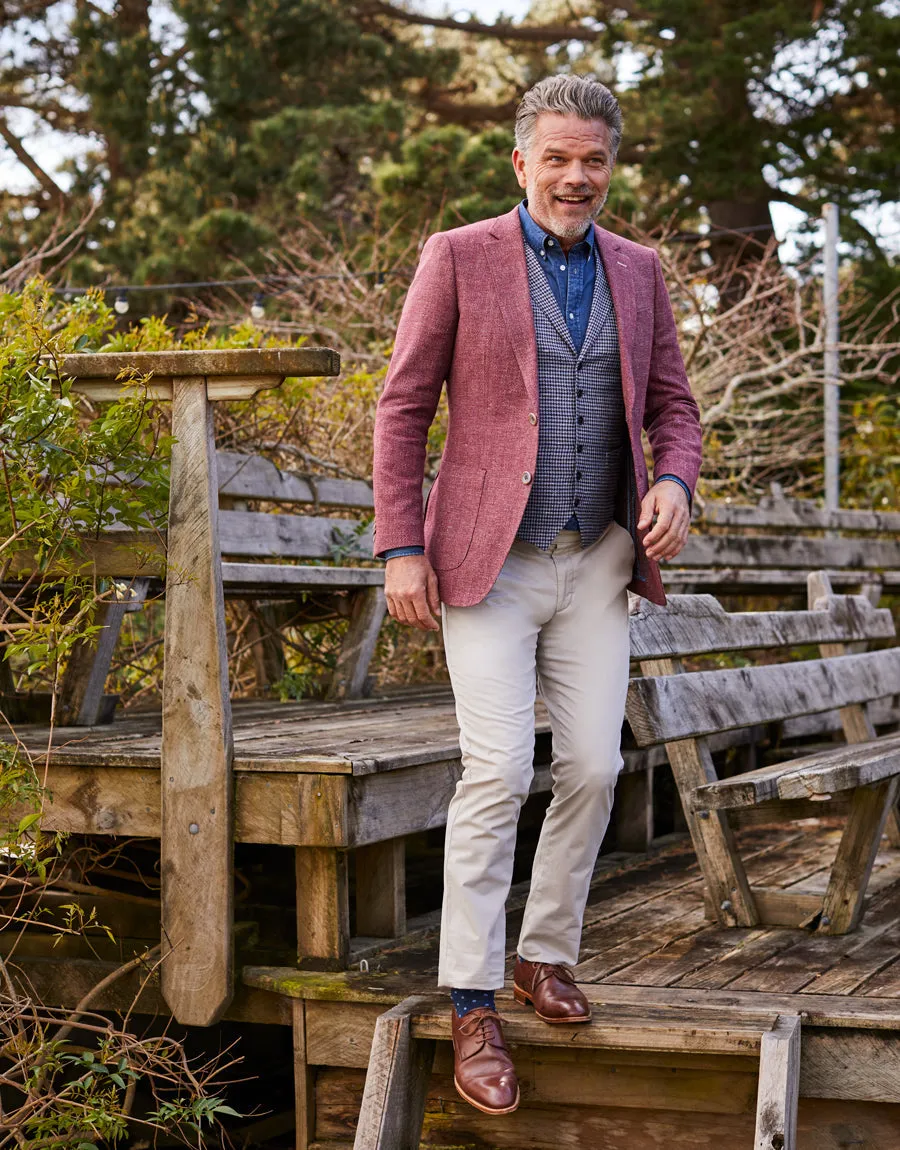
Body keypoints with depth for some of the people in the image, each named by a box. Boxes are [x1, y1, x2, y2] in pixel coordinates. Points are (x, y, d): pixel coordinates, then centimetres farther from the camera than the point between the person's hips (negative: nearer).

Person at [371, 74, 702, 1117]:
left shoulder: (636, 269, 10)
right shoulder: (458, 258, -3)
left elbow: (670, 404, 14)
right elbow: (403, 408, -3)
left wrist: (674, 484, -8)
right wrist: (400, 549, -10)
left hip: (598, 562, 4)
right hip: (489, 562, -4)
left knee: (593, 767, 3)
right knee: (497, 771, -11)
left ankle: (545, 955, 23)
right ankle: (473, 1010, -3)